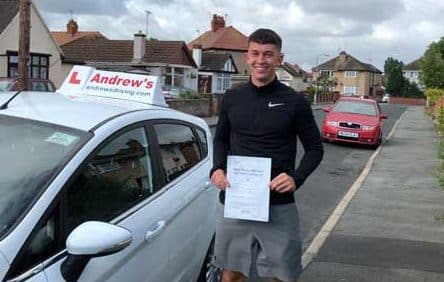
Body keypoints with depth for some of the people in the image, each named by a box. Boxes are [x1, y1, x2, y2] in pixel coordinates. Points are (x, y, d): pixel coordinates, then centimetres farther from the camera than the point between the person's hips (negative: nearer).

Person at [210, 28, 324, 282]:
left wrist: (296, 178, -15)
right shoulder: (232, 97, 4)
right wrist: (218, 168, -3)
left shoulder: (295, 101, -4)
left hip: (278, 205, -2)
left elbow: (315, 148, 2)